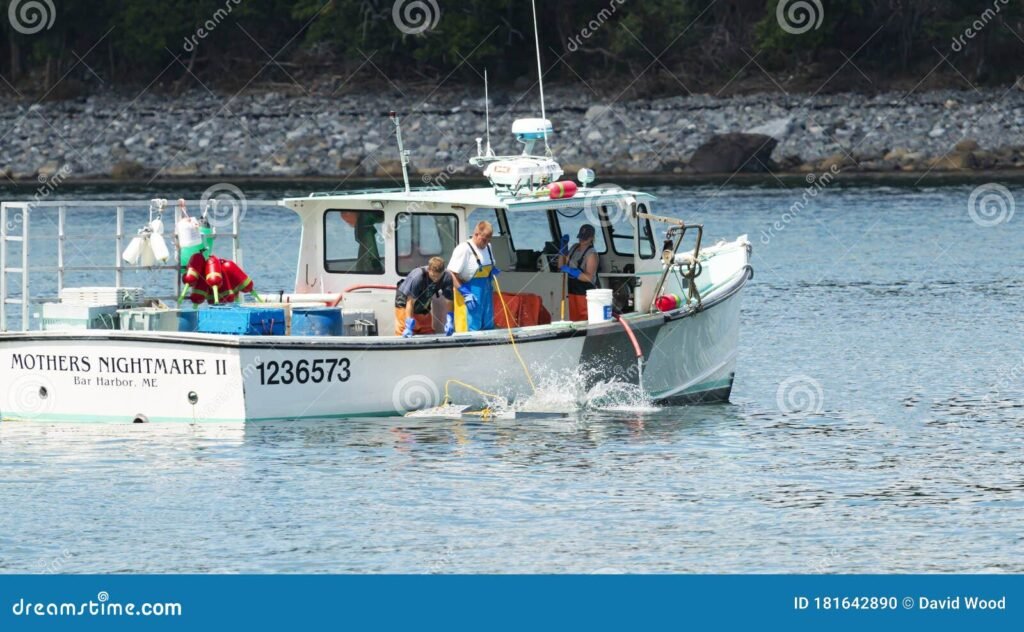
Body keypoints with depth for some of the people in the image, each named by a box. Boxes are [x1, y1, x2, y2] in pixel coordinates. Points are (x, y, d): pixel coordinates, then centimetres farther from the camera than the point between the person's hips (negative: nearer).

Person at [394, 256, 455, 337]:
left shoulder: (446, 277, -22)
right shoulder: (417, 277, -34)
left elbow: (448, 301, -15)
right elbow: (410, 302, -30)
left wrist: (449, 322, -25)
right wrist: (408, 327, -33)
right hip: (404, 305, -5)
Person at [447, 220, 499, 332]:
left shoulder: (487, 247, 10)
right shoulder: (464, 249, -16)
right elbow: (452, 274, -18)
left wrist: (494, 270, 2)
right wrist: (465, 293, -22)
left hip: (486, 293, 8)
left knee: (488, 327, 11)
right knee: (470, 328, -8)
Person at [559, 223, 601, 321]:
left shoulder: (591, 254, -14)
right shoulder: (575, 247, 9)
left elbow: (589, 277, -21)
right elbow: (561, 265, 15)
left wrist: (571, 271, -29)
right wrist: (563, 246, 6)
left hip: (586, 294, -8)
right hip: (573, 291, 8)